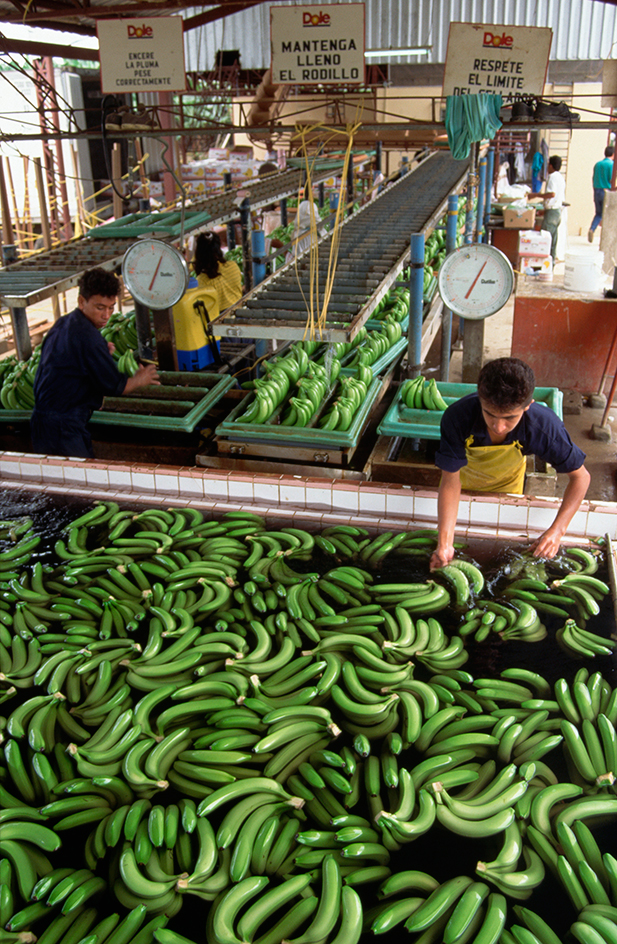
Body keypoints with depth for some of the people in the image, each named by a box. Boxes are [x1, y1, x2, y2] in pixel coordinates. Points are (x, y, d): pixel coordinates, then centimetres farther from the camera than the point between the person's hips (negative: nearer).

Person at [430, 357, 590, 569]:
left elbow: (580, 476, -27)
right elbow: (450, 480, -35)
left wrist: (556, 530, -40)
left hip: (507, 488, 1)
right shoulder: (457, 417, -43)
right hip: (464, 481, -1)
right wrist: (445, 544, -46)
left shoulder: (544, 426, -40)